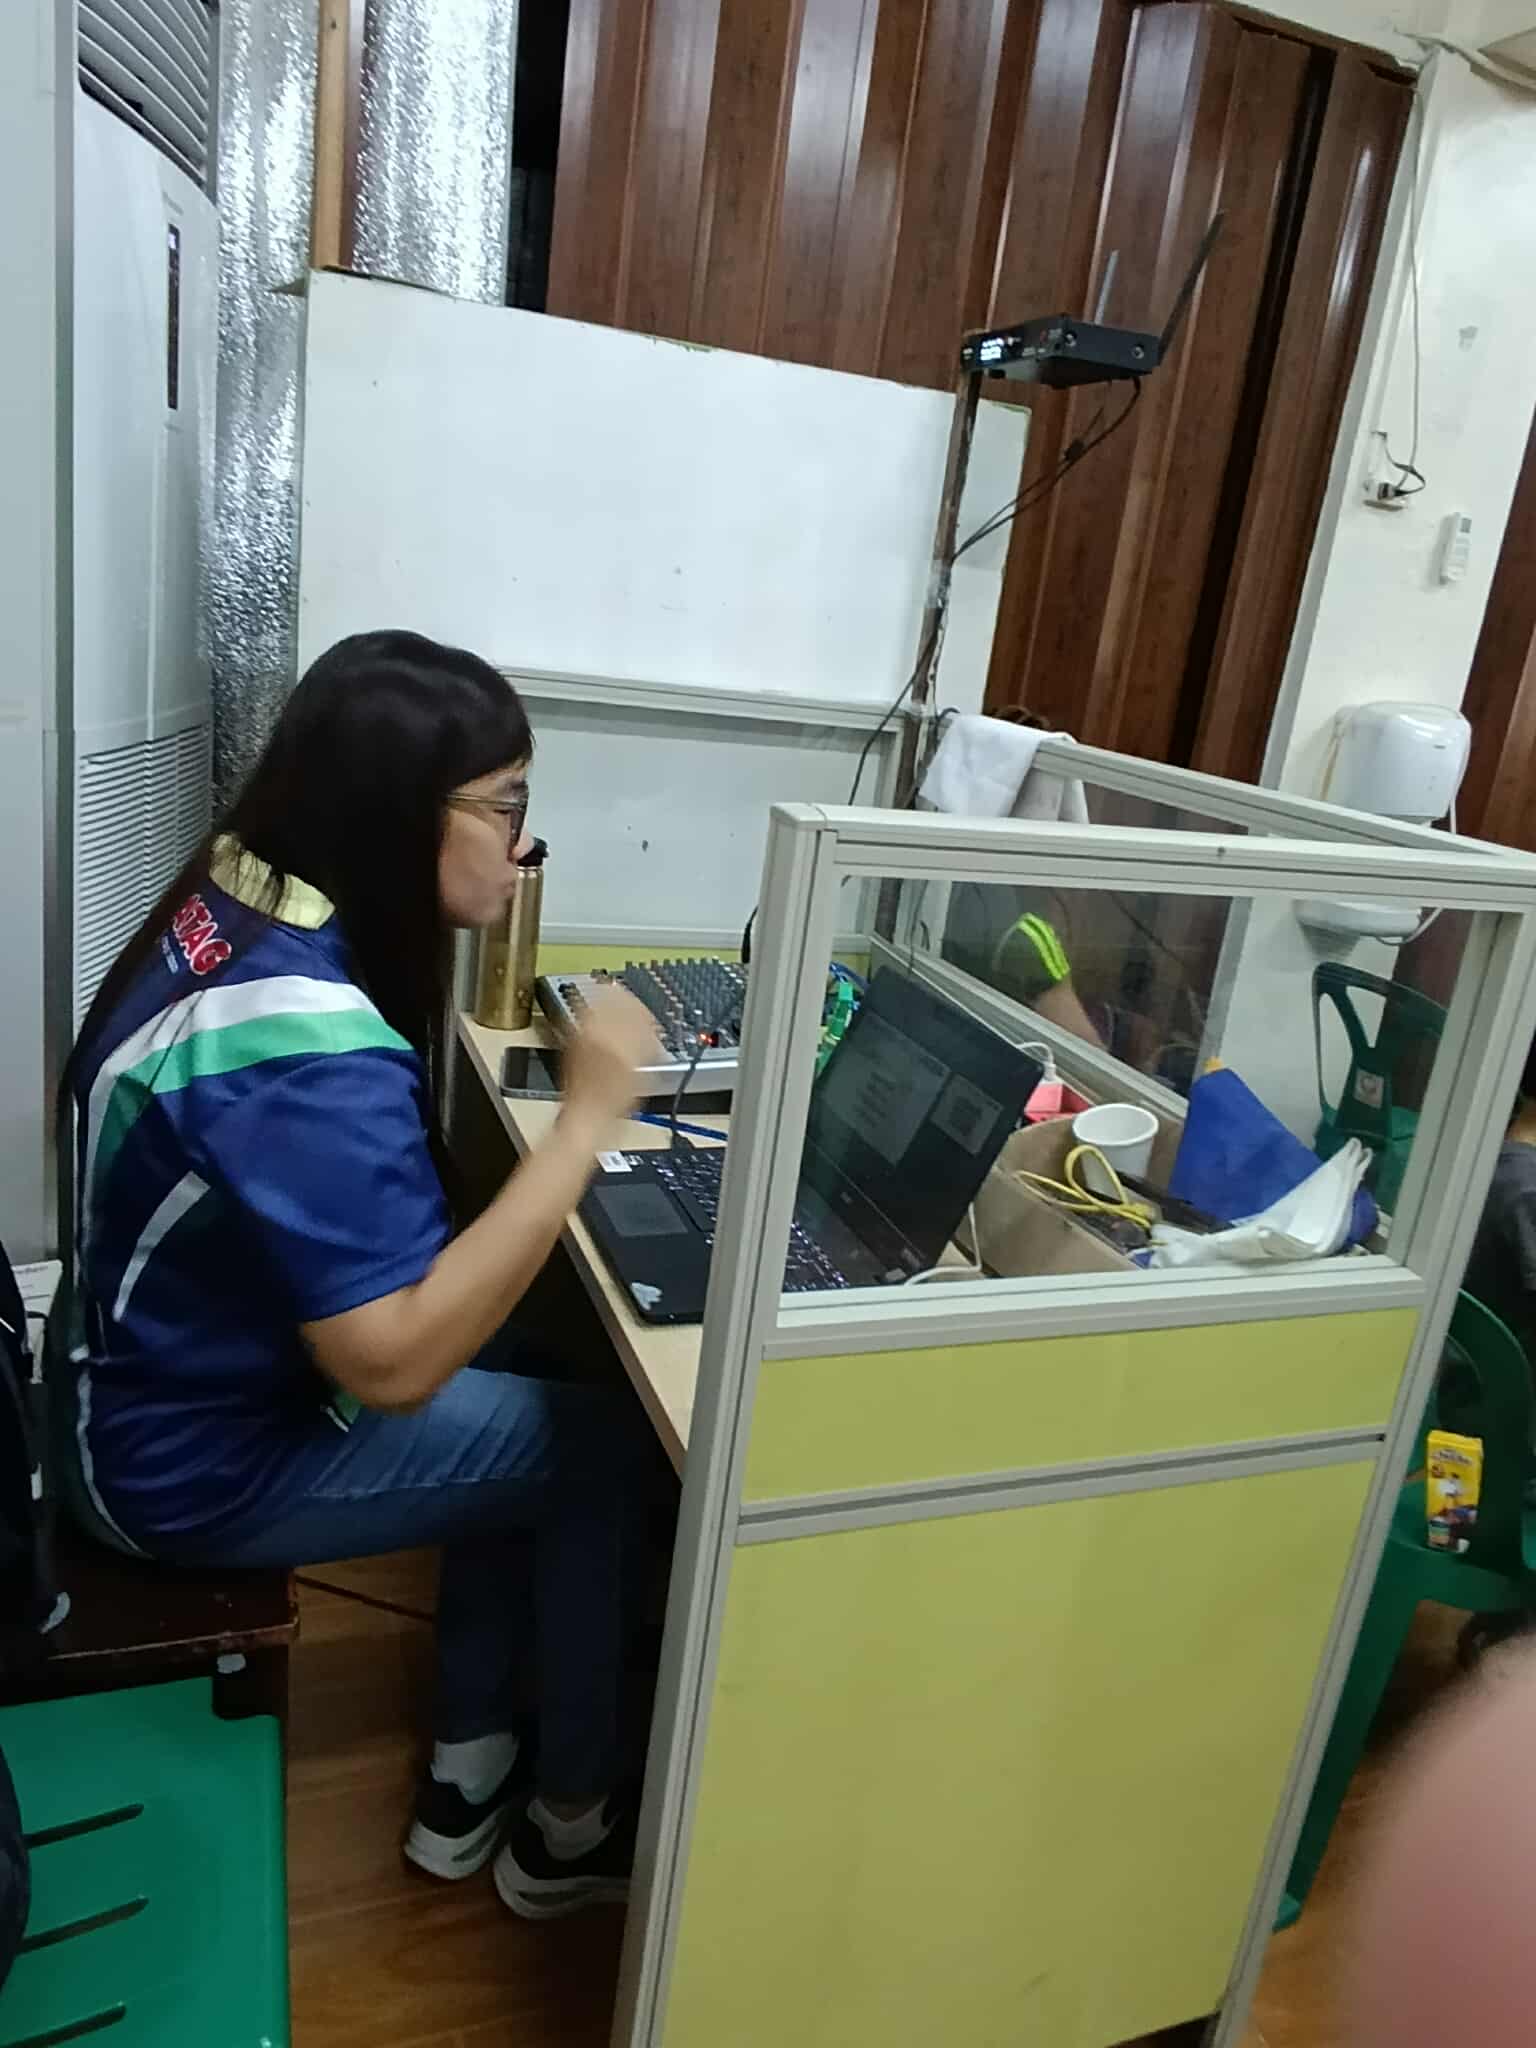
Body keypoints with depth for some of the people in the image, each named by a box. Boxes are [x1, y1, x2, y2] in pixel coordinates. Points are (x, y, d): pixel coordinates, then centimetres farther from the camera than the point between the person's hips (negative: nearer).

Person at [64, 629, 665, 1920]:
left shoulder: (242, 893, -6)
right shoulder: (309, 1051, -35)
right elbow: (392, 1362, -35)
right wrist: (586, 1124, -33)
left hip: (173, 1371, 9)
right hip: (208, 1458, -8)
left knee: (520, 1387, 14)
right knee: (610, 1444, 0)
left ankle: (469, 1774, 27)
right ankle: (568, 1825, 22)